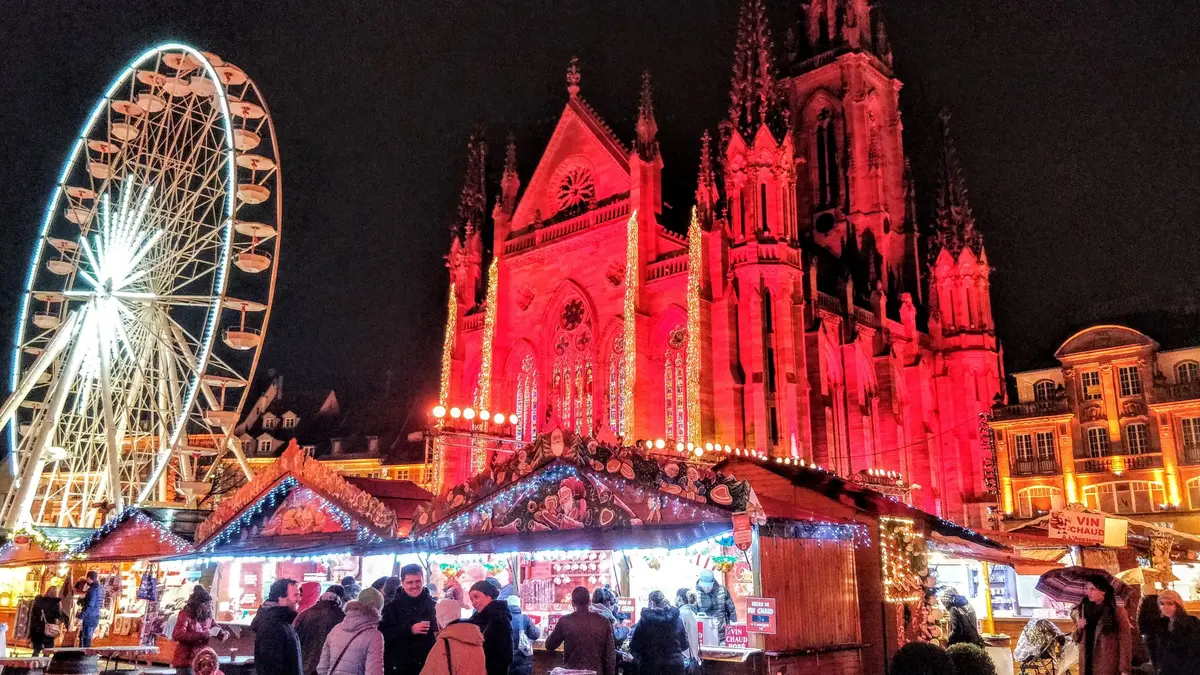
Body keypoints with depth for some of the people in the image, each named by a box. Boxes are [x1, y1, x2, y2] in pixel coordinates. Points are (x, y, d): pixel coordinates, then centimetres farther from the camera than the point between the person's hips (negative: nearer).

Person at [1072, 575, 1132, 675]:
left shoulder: (1118, 612, -4)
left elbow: (1125, 643, -8)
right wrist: (1078, 628, -4)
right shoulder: (1086, 610, 11)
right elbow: (1077, 640, 16)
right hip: (1087, 665, 5)